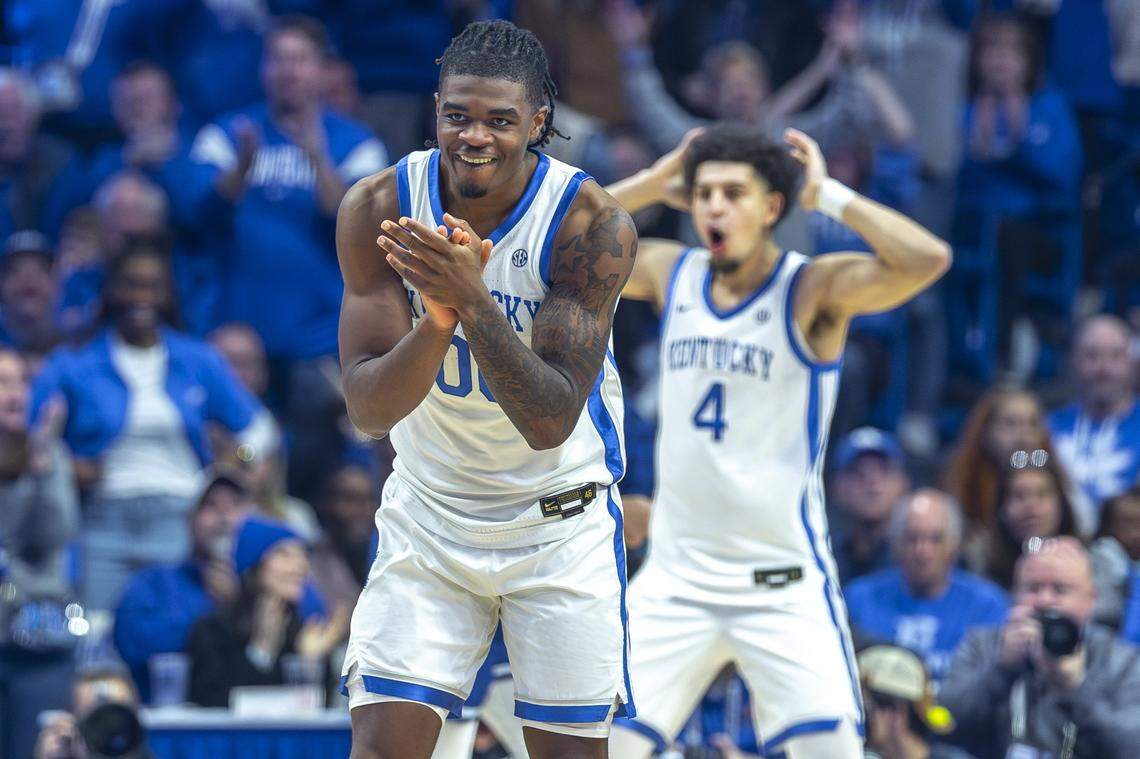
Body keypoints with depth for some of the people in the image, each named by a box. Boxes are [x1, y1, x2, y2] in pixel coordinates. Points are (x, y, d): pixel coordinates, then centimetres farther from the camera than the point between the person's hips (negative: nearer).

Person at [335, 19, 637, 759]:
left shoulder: (593, 223, -21)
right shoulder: (379, 209, -14)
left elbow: (552, 422, -27)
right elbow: (368, 408, -18)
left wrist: (471, 302, -40)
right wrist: (436, 320, -37)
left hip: (562, 522, -1)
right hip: (428, 513, 2)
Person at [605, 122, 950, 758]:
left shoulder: (815, 289, -8)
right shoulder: (672, 274, 6)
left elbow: (927, 259, -25)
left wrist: (827, 195, -15)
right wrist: (650, 185, 4)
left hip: (782, 581, -4)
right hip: (676, 578, 4)